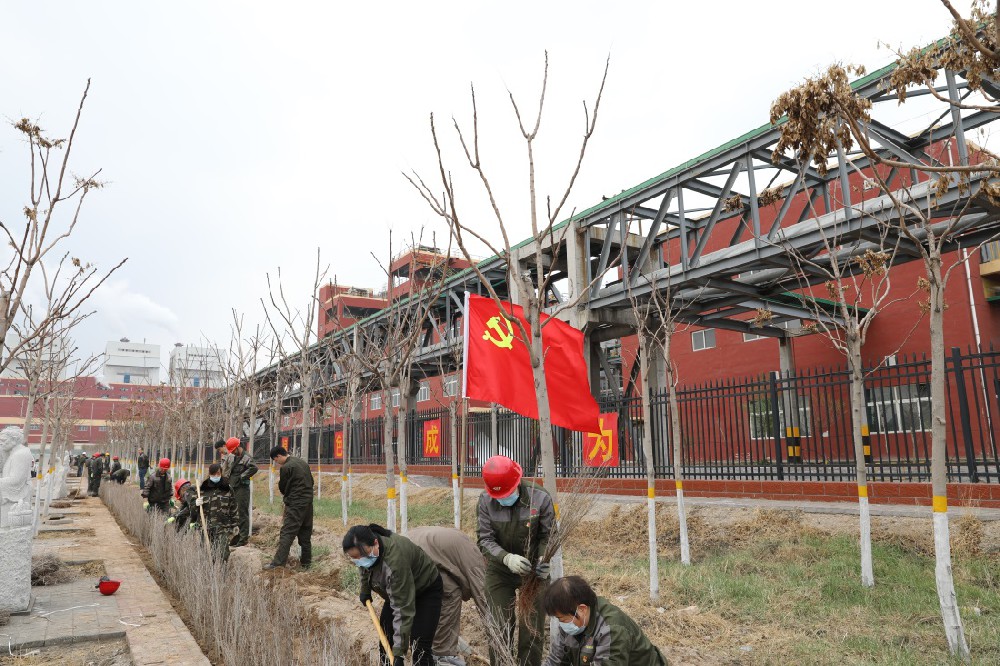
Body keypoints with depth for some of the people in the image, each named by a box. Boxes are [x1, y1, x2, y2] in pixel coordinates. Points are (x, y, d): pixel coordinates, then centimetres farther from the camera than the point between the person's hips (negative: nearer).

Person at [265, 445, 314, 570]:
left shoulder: (286, 468, -13)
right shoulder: (302, 462, 11)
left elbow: (283, 488, -3)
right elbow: (311, 482, 17)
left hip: (295, 505, -8)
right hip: (308, 503, 8)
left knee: (286, 534, -7)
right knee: (305, 534, 13)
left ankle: (278, 563, -10)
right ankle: (306, 562, 19)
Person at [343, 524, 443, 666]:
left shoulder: (395, 559, -40)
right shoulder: (365, 550, -18)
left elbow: (403, 608, -37)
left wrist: (399, 652, -35)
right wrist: (365, 589, 13)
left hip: (425, 590, -7)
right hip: (397, 590, 7)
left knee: (419, 647, -14)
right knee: (385, 641, 1)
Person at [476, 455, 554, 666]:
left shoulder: (540, 498, -19)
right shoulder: (485, 502, -15)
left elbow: (548, 536, -8)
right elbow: (484, 539, -15)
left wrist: (544, 560, -25)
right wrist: (507, 558, -32)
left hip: (533, 570, -1)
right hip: (499, 570, 1)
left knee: (532, 629, 6)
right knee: (499, 628, 5)